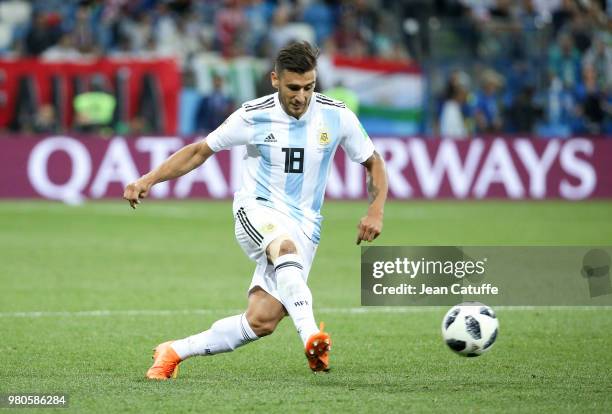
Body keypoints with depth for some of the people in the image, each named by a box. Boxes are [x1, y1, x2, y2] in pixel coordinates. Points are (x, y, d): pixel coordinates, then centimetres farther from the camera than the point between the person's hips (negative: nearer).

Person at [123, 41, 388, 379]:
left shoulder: (336, 117, -3)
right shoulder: (253, 116, -6)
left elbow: (373, 163, 11)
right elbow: (200, 151, 7)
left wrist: (375, 212, -5)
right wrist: (149, 180, -4)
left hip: (304, 226, 2)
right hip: (257, 211, -2)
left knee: (262, 321, -14)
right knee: (287, 247, -41)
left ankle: (175, 351, 2)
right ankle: (311, 337, -52)